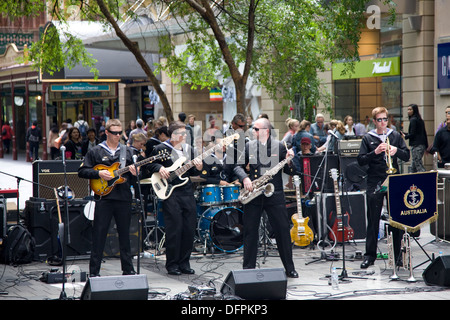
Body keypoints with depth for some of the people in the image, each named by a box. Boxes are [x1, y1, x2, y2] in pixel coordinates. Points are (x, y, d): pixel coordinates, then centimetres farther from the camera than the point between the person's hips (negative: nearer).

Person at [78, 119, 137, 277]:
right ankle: (94, 272, 4)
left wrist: (133, 174, -8)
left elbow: (133, 180, 15)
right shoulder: (95, 152, 4)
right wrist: (98, 173, -12)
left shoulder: (127, 151, 12)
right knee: (99, 235, -1)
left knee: (125, 234, 9)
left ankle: (128, 269, 18)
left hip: (124, 198, 3)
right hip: (103, 197, -3)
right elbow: (82, 171, 1)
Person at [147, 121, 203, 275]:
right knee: (174, 229, -6)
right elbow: (149, 164, 6)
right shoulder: (161, 149, -4)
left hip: (187, 192, 5)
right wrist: (159, 168, -12)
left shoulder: (188, 148, 13)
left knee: (189, 229, 5)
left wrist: (198, 168, -3)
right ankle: (172, 264, 5)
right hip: (170, 193, -5)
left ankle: (184, 263, 16)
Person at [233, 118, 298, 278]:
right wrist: (244, 178, -11)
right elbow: (238, 166, 8)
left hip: (274, 194, -2)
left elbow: (289, 171, 4)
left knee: (283, 231, 0)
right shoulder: (249, 146, 7)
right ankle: (248, 268, 12)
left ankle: (290, 269, 9)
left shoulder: (279, 146, 2)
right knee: (250, 231, 3)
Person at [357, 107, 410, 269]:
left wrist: (396, 150, -14)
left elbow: (407, 156, 5)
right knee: (373, 220, 1)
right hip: (375, 183, -1)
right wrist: (375, 152, -17)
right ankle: (370, 255, 7)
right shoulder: (368, 138, 4)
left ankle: (397, 254, 13)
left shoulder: (395, 136, 9)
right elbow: (360, 161, -3)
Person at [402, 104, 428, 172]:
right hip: (422, 145, 9)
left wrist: (405, 136, 4)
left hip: (416, 145, -9)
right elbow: (424, 134, 18)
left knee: (419, 167, -11)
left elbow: (412, 134, -15)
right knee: (413, 167, 13)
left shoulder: (413, 120, -10)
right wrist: (426, 147, 21)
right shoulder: (420, 120, 17)